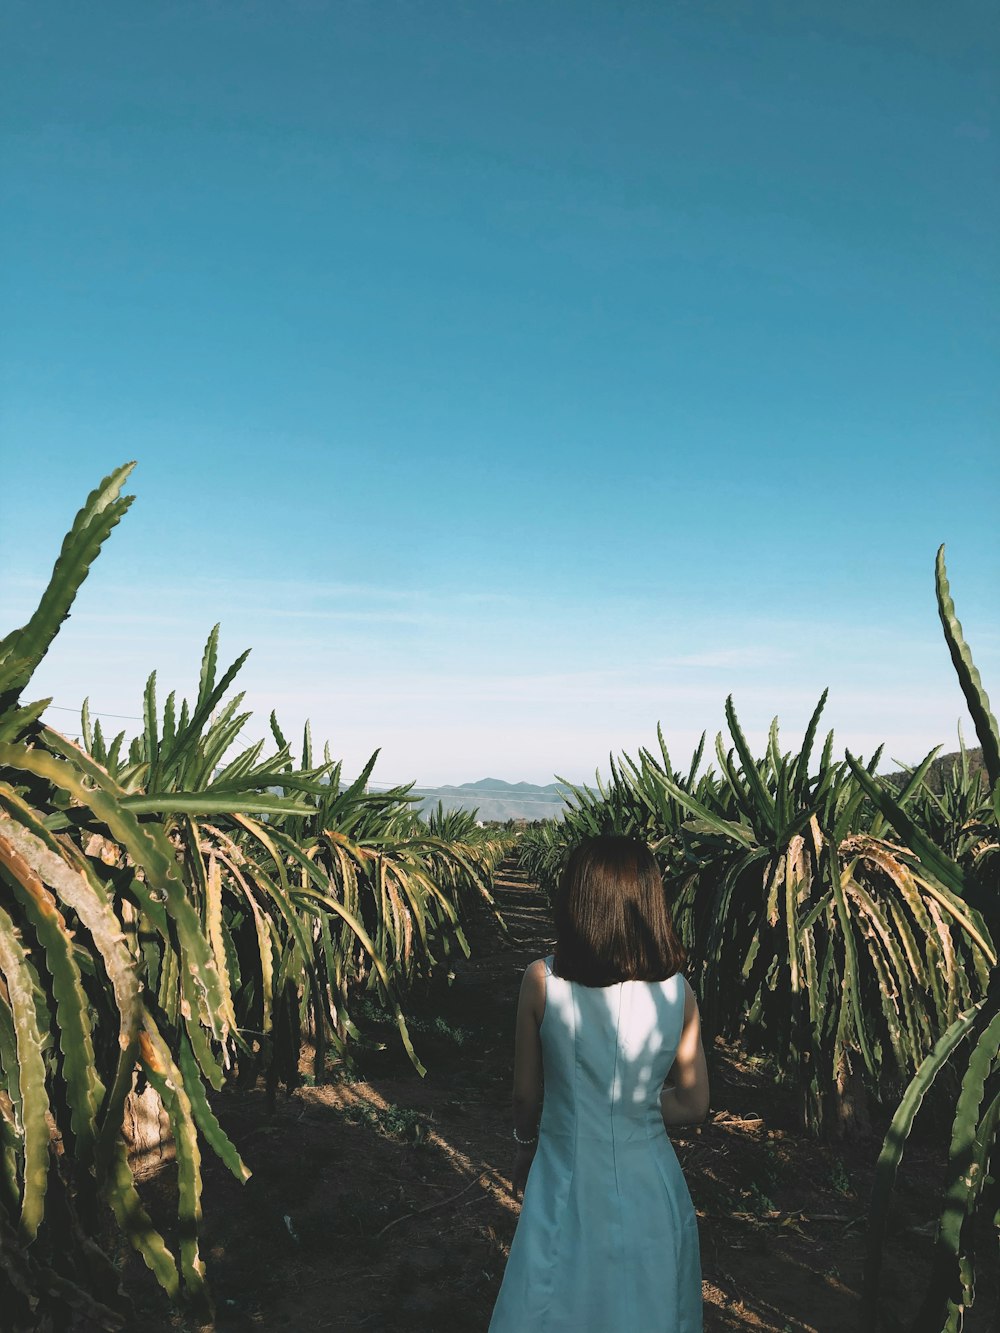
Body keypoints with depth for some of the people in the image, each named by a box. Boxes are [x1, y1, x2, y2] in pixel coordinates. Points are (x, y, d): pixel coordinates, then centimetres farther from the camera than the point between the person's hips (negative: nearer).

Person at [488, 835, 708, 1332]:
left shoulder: (542, 980, -18)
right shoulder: (676, 991, -12)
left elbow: (526, 1094, -6)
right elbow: (694, 1106, -2)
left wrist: (525, 1143, 13)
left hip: (568, 1183, -2)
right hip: (649, 1185, 2)